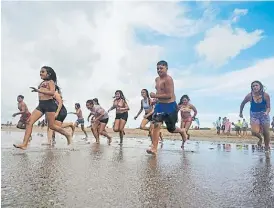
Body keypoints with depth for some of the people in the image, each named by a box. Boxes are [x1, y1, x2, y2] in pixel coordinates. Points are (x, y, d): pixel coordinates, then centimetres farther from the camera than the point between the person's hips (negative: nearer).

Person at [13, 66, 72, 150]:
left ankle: (68, 135, 16)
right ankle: (24, 144, -10)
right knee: (29, 122, -8)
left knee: (52, 126, -3)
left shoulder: (51, 82, 1)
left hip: (49, 104, -7)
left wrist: (39, 90, -22)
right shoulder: (42, 83, 22)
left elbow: (52, 92, -17)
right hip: (40, 105, 7)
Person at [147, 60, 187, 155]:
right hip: (160, 105, 7)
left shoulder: (168, 79, -17)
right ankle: (154, 148, -10)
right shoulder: (157, 79, 10)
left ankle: (182, 131, 43)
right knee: (156, 125, -12)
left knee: (171, 129, 9)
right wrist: (157, 99, 12)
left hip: (170, 106, -6)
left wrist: (155, 96, -20)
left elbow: (169, 95, -24)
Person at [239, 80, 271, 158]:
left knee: (266, 133, 2)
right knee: (255, 132, -21)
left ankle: (267, 149, 26)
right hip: (254, 115, 0)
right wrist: (241, 113, 10)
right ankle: (260, 138, 17)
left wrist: (267, 112, -29)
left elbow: (268, 107, -8)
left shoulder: (266, 95, -16)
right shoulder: (249, 96, -16)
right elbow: (242, 104, 2)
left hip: (264, 115, 0)